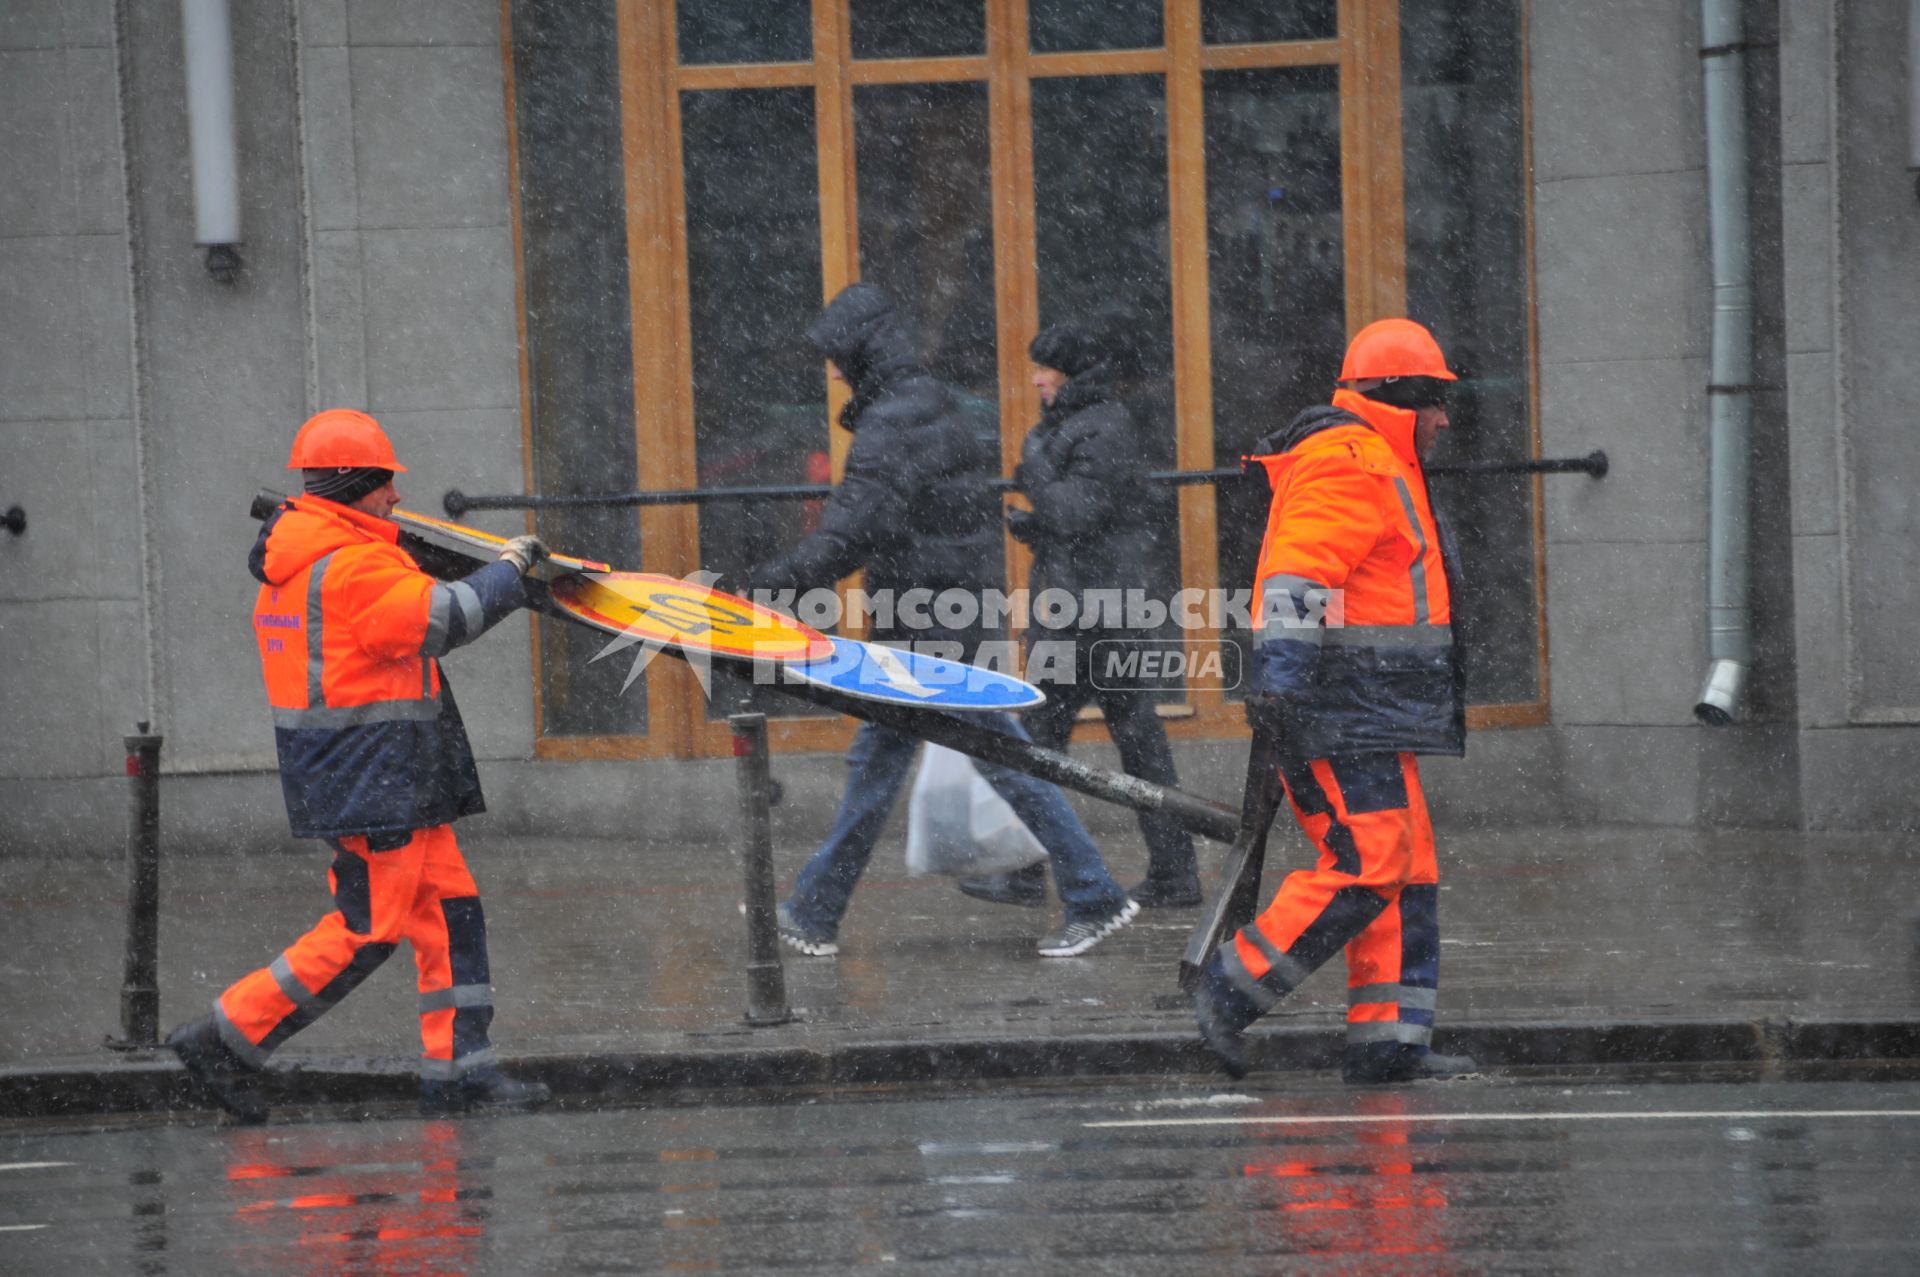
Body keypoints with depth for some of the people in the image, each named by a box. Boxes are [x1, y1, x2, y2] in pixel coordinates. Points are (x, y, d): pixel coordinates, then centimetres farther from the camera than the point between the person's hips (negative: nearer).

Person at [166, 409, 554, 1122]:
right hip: (372, 776, -11)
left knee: (450, 910, 10)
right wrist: (510, 569, -5)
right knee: (365, 930, -6)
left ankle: (458, 1070, 9)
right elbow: (443, 618, -20)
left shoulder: (292, 561, 14)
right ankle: (227, 1040, -3)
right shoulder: (353, 567, -19)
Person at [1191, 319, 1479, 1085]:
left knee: (1408, 873, 5)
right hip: (1340, 700, -11)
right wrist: (1282, 661, -31)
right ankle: (1232, 991, -11)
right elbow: (1298, 569, -22)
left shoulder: (1375, 466, 24)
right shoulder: (1350, 463, -10)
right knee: (1365, 865, -15)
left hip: (1369, 708, 11)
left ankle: (1390, 1041, 2)